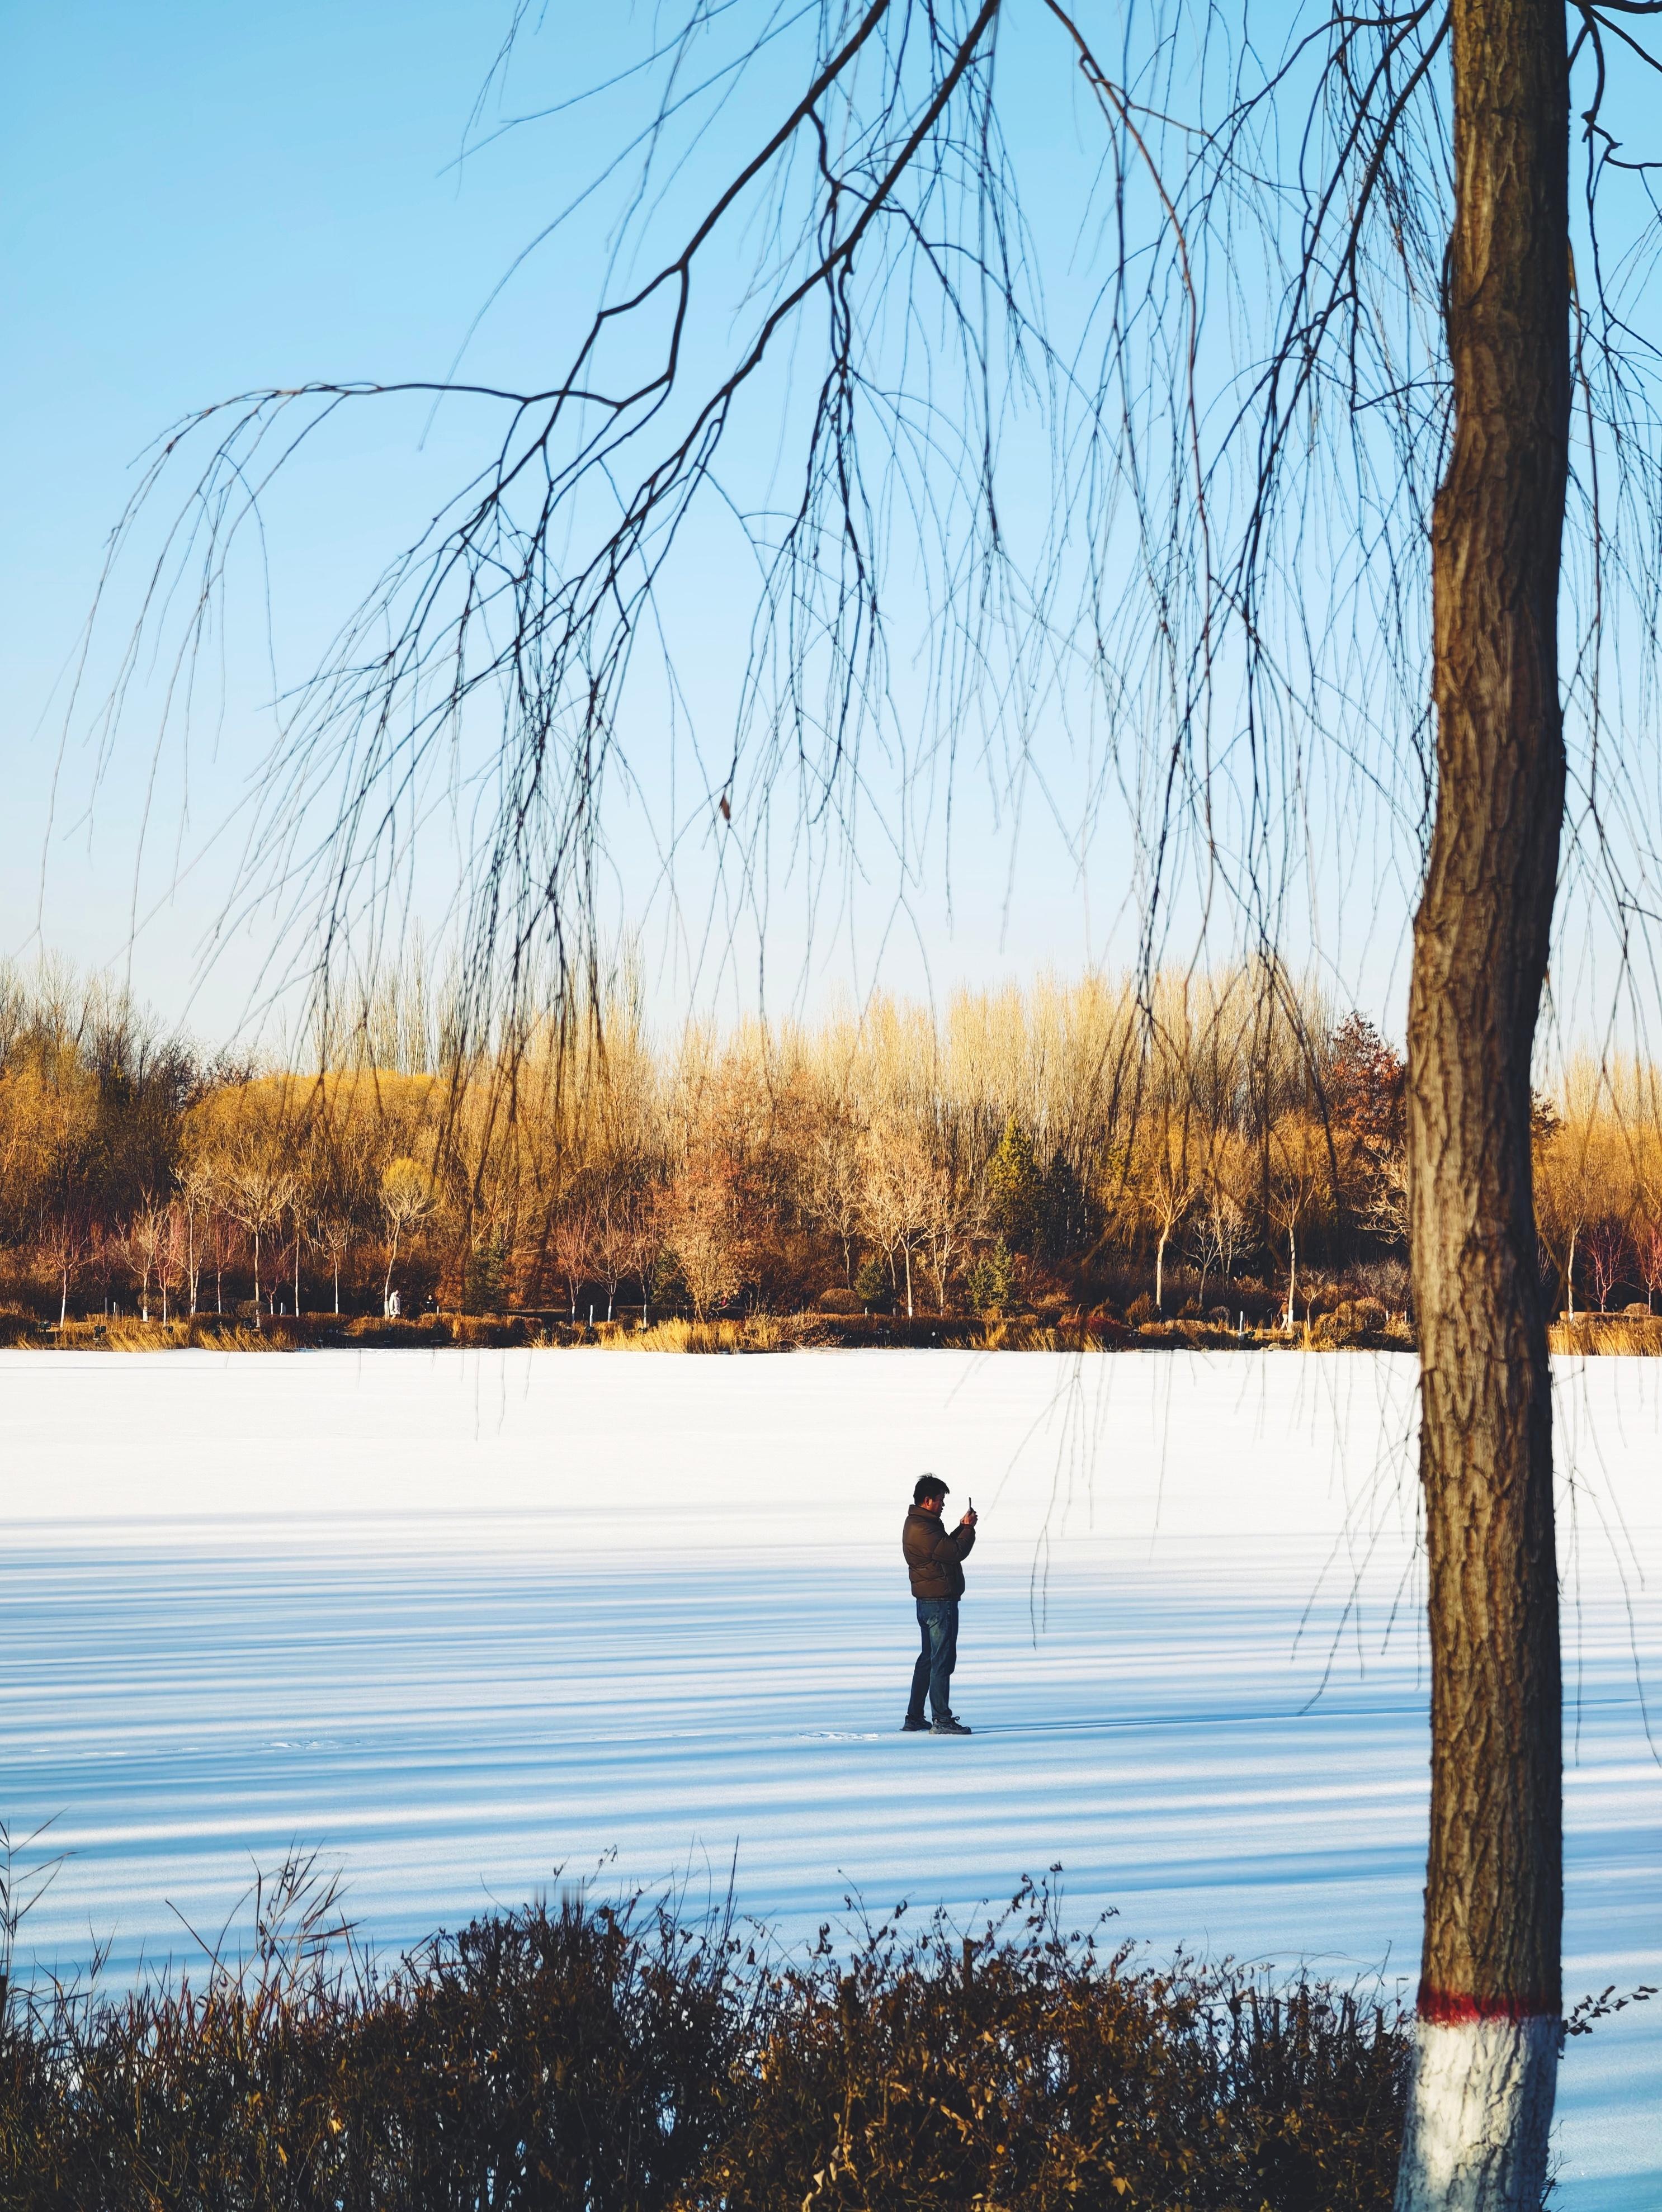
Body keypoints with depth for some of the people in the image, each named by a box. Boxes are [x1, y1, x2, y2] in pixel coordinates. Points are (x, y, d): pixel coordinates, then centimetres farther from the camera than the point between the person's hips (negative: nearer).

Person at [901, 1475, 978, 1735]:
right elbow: (956, 1553, -20)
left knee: (928, 1658, 17)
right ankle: (943, 1720, -8)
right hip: (940, 1601, -11)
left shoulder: (917, 1524, 15)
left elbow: (945, 1547, 21)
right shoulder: (922, 1529, -19)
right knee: (943, 1660, -8)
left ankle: (914, 1718, 21)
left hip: (927, 1602, 11)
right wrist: (968, 1529, -6)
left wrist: (962, 1528, 10)